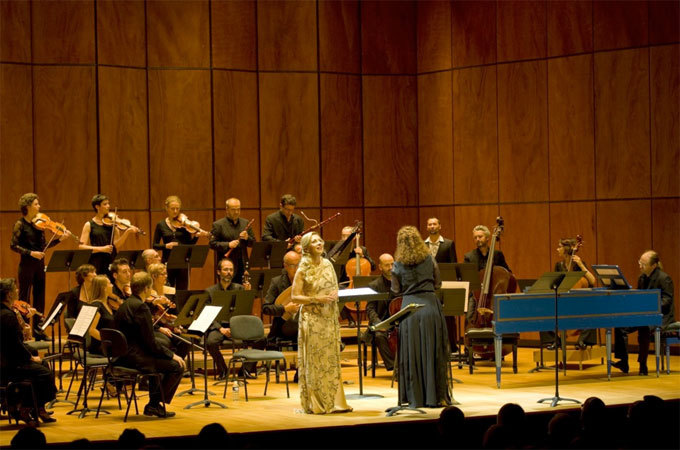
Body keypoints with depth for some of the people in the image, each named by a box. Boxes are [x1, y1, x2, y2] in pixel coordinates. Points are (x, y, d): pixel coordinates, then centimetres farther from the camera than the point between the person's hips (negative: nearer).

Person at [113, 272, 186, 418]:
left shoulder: (125, 304, 12)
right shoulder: (140, 307, -17)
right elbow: (150, 344, -17)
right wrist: (171, 355, -8)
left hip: (122, 358, 10)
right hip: (134, 358, -10)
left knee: (160, 359, 30)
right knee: (177, 366, -7)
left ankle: (154, 405, 30)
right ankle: (154, 405, 1)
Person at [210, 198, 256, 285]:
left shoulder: (245, 223, 14)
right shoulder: (218, 225, 0)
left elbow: (253, 243, 14)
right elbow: (212, 244, -6)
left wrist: (247, 238, -7)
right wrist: (228, 245, -18)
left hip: (243, 266, 4)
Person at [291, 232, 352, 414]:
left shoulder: (328, 265, 9)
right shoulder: (303, 270, -7)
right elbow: (295, 297, -9)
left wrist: (334, 295, -4)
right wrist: (317, 299, -19)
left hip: (329, 317, 5)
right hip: (312, 318, -5)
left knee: (331, 359, 6)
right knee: (314, 360, -3)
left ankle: (334, 402, 10)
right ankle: (315, 404, 2)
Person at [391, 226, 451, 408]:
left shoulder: (398, 265, -2)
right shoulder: (429, 259, 2)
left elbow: (396, 290, 4)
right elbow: (438, 283, 10)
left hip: (409, 308, -1)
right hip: (430, 305, 1)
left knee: (412, 354, 5)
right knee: (433, 352, 6)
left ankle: (416, 398, 5)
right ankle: (436, 396, 8)